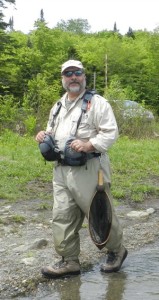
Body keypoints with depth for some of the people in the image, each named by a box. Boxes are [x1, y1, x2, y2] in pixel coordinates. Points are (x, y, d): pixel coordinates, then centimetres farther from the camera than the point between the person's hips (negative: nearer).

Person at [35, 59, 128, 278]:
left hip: (89, 169, -7)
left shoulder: (97, 102, -5)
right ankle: (69, 261, 16)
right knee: (62, 217, 5)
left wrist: (89, 145, -27)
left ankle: (116, 251, 27)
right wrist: (44, 136, 6)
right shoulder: (57, 107, 17)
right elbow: (53, 133, 29)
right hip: (61, 170, 7)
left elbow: (111, 132, -13)